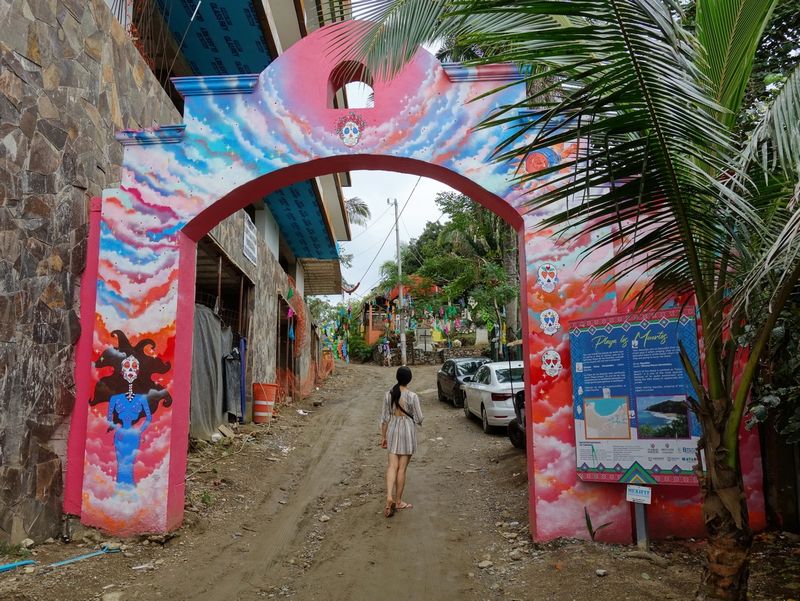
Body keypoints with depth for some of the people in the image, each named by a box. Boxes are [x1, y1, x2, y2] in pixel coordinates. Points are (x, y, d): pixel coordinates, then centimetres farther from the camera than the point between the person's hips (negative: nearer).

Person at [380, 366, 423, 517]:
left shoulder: (389, 394, -3)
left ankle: (389, 497, -11)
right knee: (402, 468, 7)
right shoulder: (412, 396, -15)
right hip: (407, 431, -3)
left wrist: (383, 436, 10)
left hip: (392, 430, 3)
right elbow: (419, 419, -10)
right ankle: (398, 501, 18)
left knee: (392, 466, 6)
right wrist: (418, 421, 15)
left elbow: (385, 417, 2)